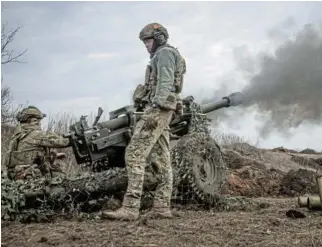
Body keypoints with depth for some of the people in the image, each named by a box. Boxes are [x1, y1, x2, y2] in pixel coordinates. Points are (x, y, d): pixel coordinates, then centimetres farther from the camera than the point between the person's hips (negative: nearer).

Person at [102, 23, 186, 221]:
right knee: (161, 160, 5)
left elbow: (165, 84, -15)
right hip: (163, 111, 11)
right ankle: (162, 208, 4)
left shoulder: (164, 53, -2)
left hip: (158, 109, -11)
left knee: (135, 155, -17)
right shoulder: (164, 56, 28)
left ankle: (130, 208, -23)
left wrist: (156, 108, -24)